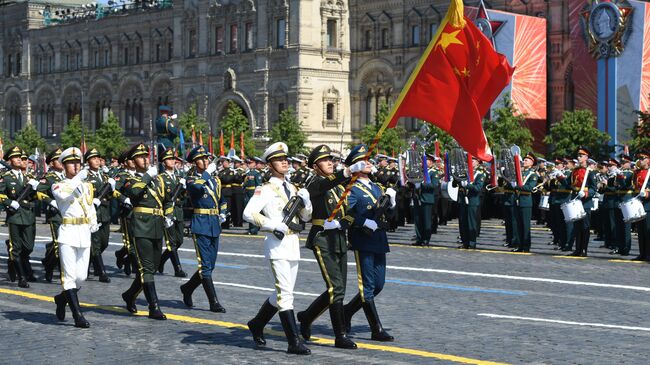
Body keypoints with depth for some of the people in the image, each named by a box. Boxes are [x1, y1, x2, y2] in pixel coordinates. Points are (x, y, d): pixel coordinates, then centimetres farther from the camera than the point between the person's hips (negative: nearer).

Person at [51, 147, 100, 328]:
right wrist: (79, 178, -24)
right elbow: (63, 195, -23)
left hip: (84, 234, 5)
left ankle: (62, 298, 32)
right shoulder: (58, 186, 1)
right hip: (68, 233, -5)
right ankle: (78, 316, -8)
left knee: (81, 276, 5)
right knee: (70, 276, -7)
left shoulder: (87, 186, 17)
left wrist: (94, 223, 9)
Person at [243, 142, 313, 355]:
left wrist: (305, 202, -1)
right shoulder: (265, 190, -4)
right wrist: (273, 225, -21)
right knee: (285, 293, -10)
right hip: (277, 244, -7)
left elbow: (306, 217, 18)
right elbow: (248, 213, -15)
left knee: (282, 293, 14)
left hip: (293, 244, 8)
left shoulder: (292, 188, 16)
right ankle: (294, 343, -11)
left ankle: (257, 324, 34)